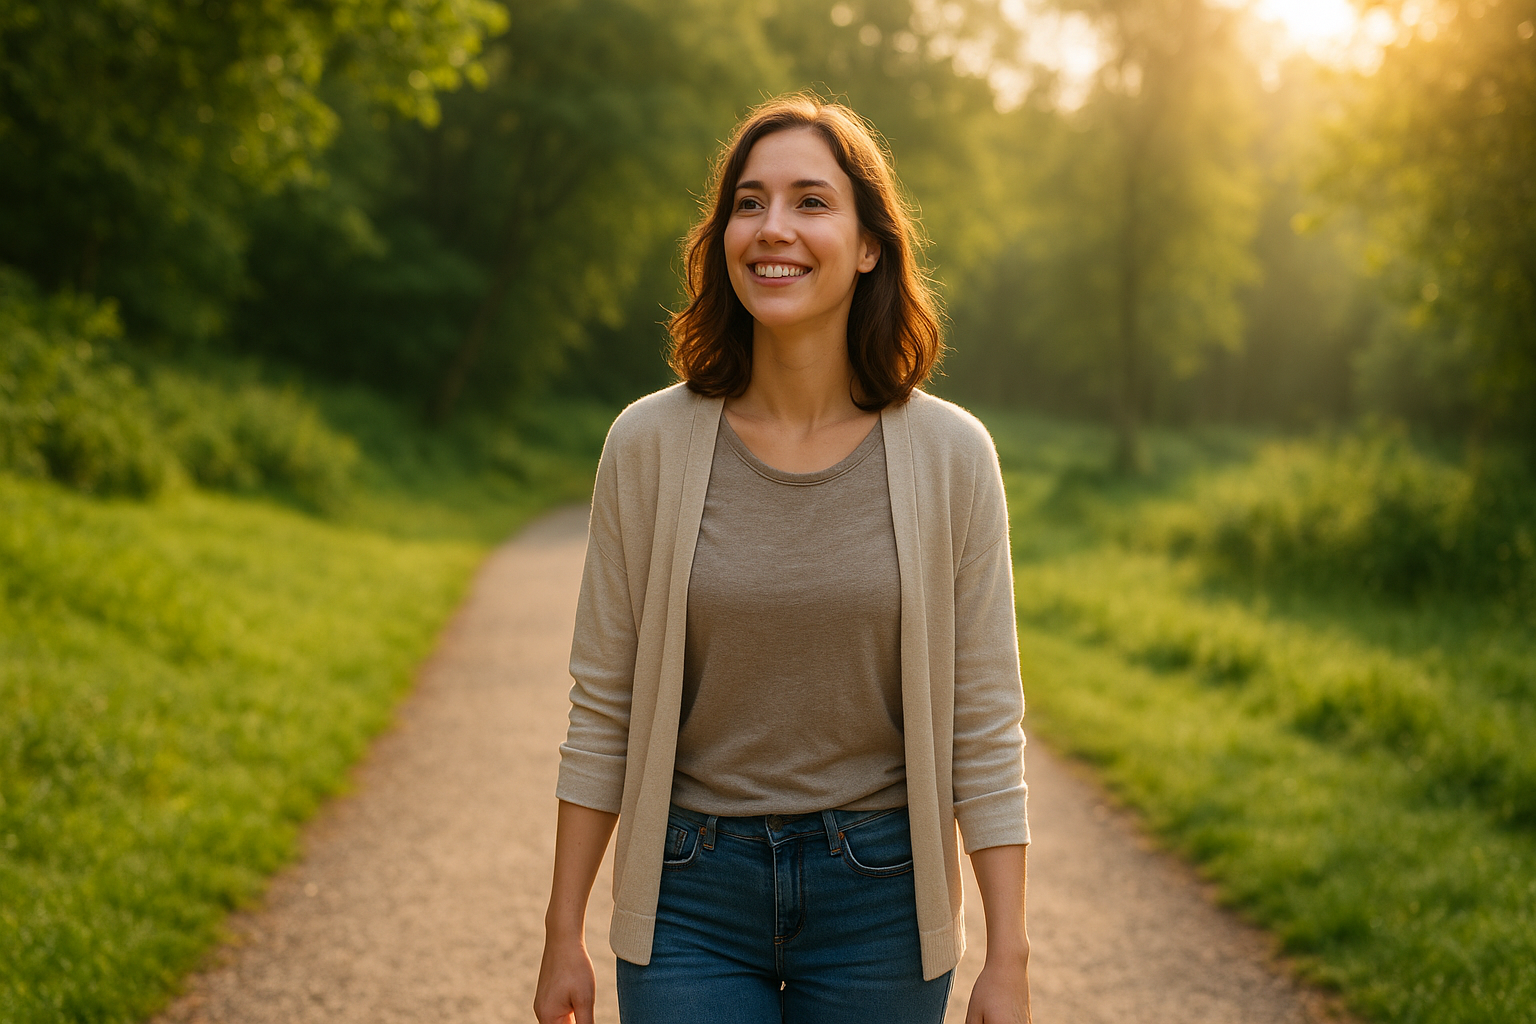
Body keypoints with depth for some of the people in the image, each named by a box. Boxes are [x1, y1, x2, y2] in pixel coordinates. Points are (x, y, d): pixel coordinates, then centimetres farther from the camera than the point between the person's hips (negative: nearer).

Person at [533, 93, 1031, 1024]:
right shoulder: (649, 446, -5)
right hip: (691, 896, 0)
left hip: (878, 897, 0)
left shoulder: (950, 456, -6)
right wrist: (565, 936, 3)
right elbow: (603, 708, 1)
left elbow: (986, 727, -3)